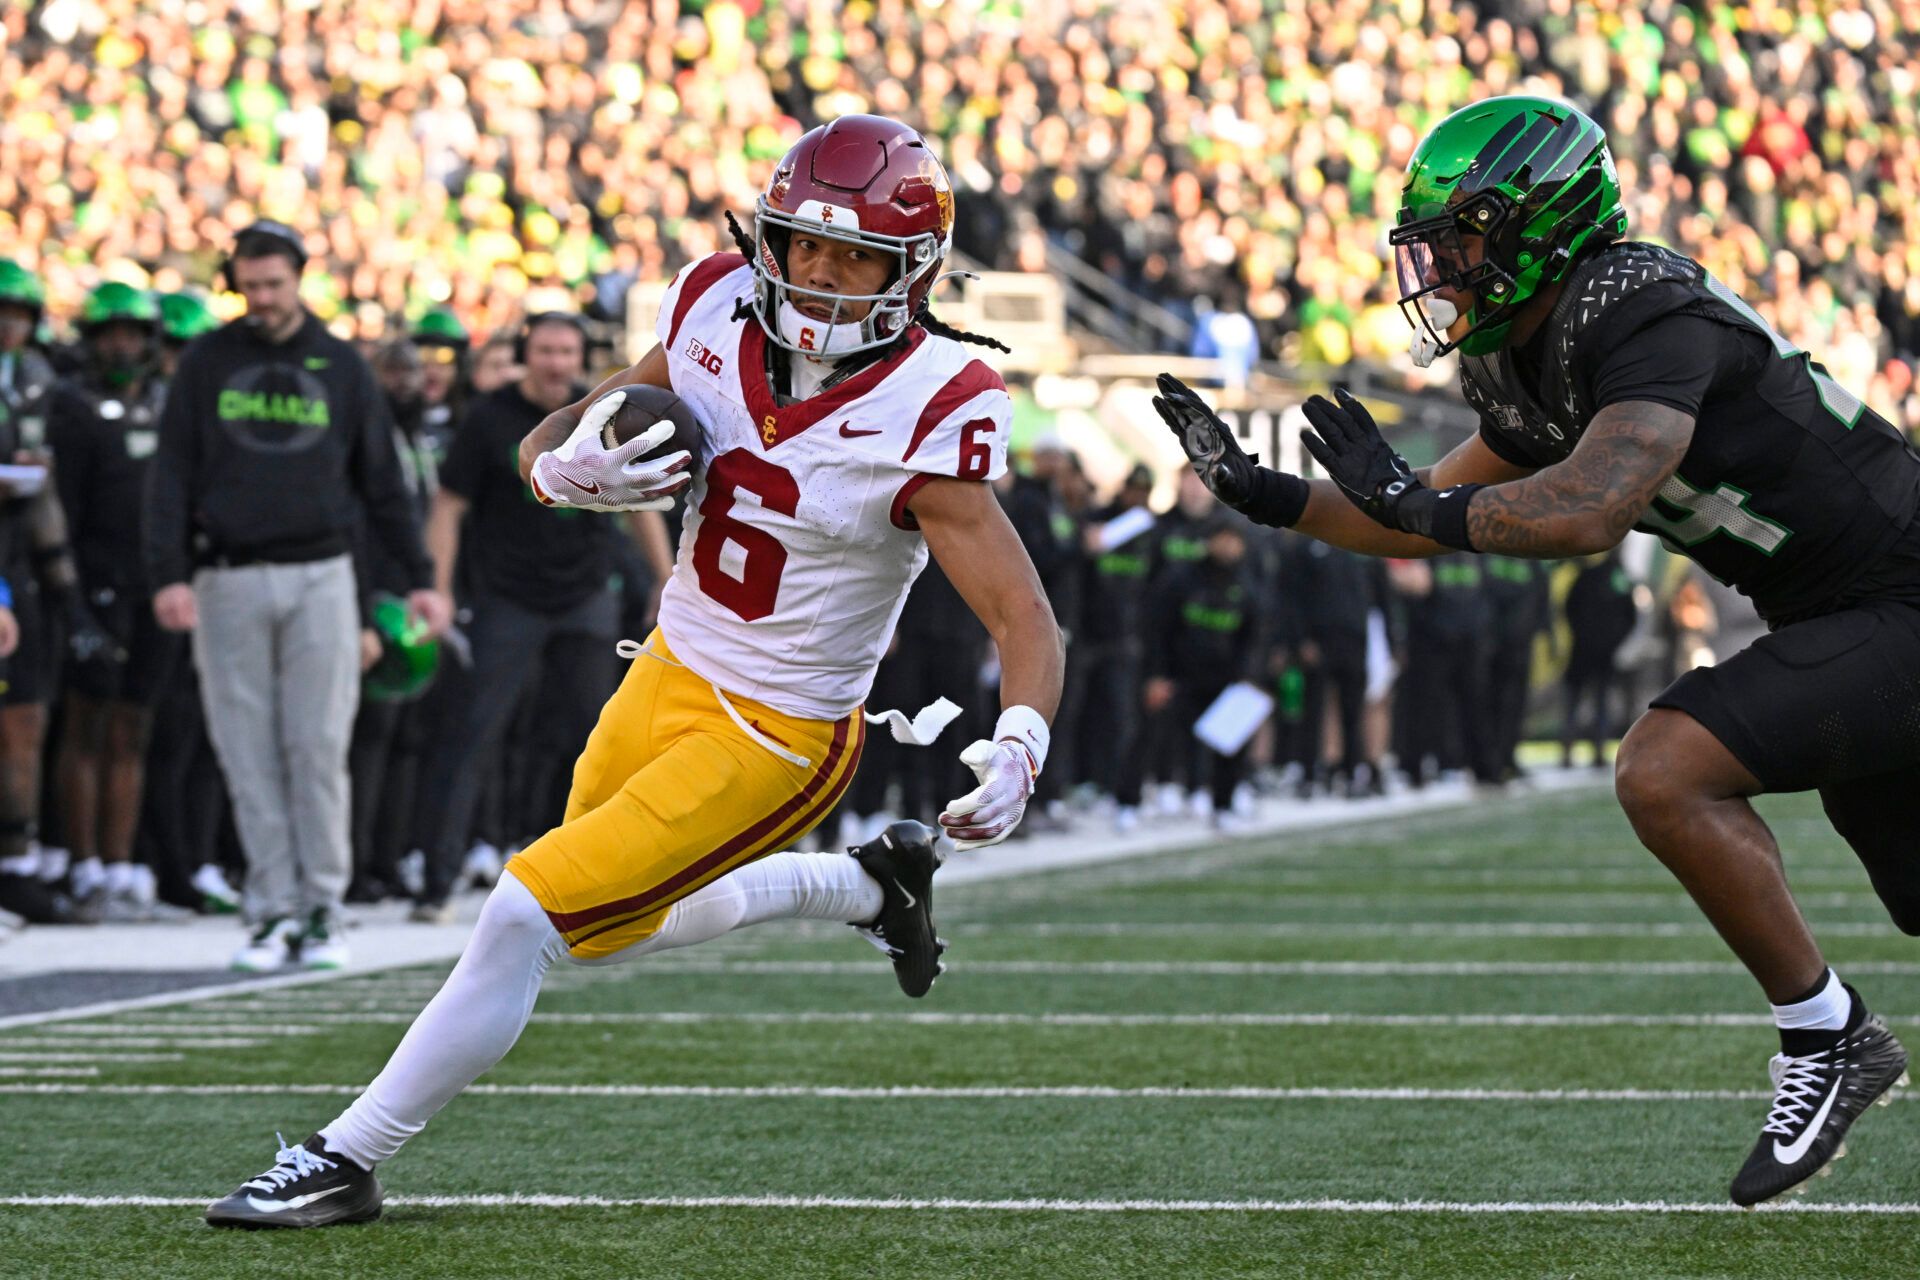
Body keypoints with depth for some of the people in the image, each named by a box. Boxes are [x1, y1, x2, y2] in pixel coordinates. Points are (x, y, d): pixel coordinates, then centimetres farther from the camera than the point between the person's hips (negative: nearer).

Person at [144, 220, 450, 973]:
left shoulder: (341, 367, 8)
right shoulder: (207, 365, 6)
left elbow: (380, 482, 12)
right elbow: (172, 477, 3)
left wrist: (419, 577, 8)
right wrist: (168, 574, -8)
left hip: (320, 578, 0)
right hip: (229, 583, 0)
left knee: (318, 748, -4)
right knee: (251, 756, 0)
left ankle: (322, 909, 1)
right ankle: (273, 911, 3)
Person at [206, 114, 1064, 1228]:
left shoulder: (928, 415, -23)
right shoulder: (719, 313, -7)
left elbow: (1026, 622, -21)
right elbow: (543, 451, 2)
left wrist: (1017, 751, -40)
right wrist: (579, 465, -22)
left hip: (770, 739, -7)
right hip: (670, 674, 7)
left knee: (528, 915, -13)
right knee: (610, 929, 27)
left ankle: (348, 1162, 1)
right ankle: (870, 886, 45)